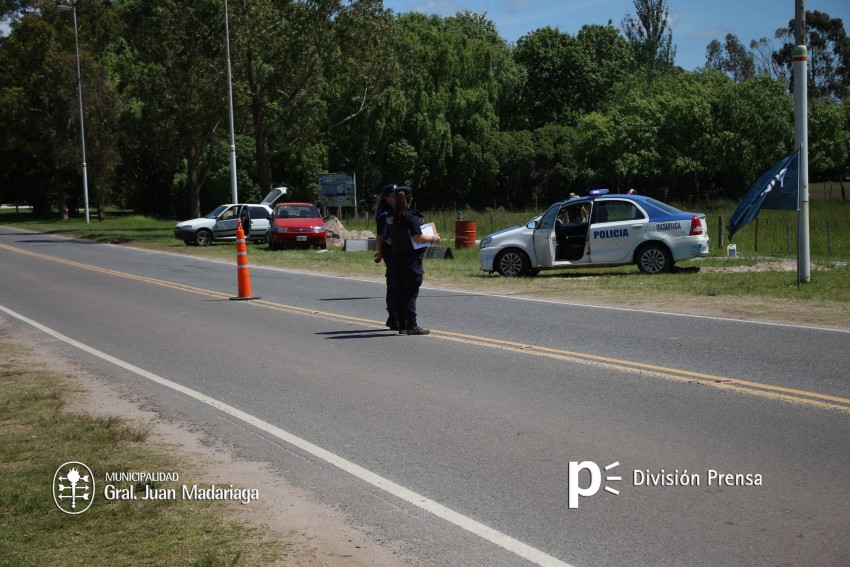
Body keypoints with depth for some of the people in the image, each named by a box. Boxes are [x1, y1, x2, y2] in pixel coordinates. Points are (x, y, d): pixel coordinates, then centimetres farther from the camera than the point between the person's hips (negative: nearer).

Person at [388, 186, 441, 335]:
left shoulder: (393, 216, 7)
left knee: (400, 292, 10)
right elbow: (417, 238, -18)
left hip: (396, 257, 7)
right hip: (411, 259, -7)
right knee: (411, 293, -4)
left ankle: (402, 325, 12)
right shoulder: (411, 216, -14)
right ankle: (412, 326, -3)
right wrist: (433, 239, -3)